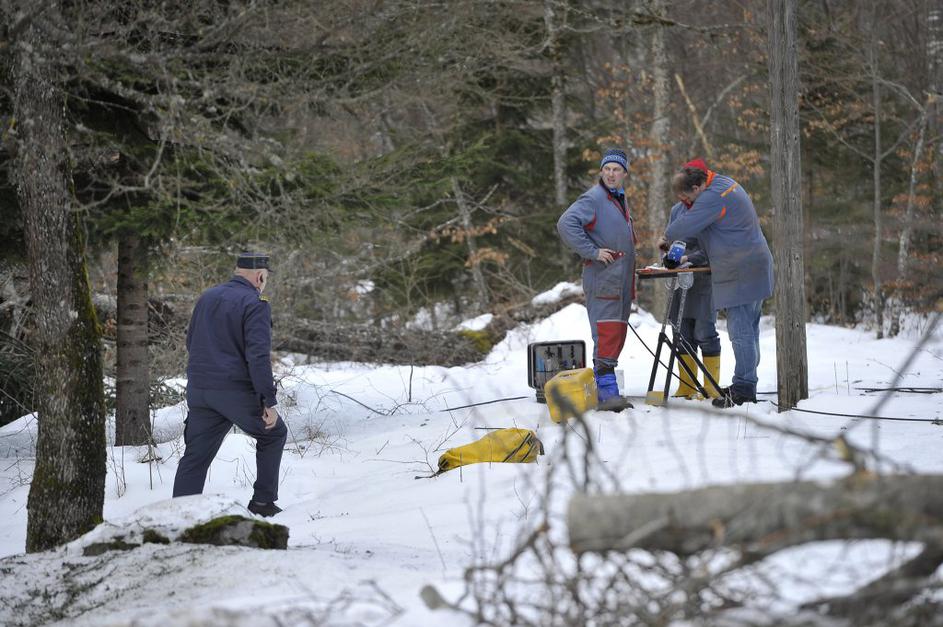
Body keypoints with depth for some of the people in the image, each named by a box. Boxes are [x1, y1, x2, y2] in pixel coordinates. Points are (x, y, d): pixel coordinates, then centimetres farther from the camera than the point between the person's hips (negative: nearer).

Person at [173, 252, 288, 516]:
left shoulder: (207, 297, 13)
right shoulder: (255, 304, -10)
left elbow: (191, 343, 22)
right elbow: (258, 356, -19)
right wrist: (269, 402, -17)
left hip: (199, 389, 6)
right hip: (237, 392, -6)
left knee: (196, 455, 7)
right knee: (273, 434, 17)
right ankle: (263, 501, 18)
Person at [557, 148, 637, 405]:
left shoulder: (620, 199, 20)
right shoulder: (594, 197, -9)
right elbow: (566, 224, -22)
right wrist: (592, 252, -21)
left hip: (621, 281, 9)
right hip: (602, 277, -9)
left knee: (617, 334, 10)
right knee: (606, 332, -14)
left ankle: (601, 390, 15)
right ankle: (607, 392, -18)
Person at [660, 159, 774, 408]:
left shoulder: (713, 197, -19)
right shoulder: (724, 183, 14)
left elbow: (685, 226, -20)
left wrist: (667, 237, 1)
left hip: (740, 274, -10)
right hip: (753, 269, 10)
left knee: (741, 330, -9)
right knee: (747, 328, 13)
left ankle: (744, 389, -9)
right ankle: (746, 385, 18)